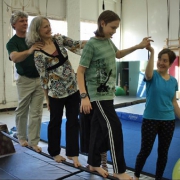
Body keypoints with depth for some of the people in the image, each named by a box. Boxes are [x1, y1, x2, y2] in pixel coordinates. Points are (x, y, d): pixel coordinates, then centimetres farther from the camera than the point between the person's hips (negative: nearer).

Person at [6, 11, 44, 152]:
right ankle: (22, 137, 30)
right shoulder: (12, 42, -9)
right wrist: (29, 51, -47)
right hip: (25, 80, -3)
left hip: (40, 79, 3)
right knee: (22, 111, 10)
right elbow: (14, 58, -28)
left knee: (36, 113, 4)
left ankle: (33, 141, 12)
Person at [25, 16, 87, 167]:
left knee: (73, 121, 8)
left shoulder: (59, 39, 2)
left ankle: (73, 153, 21)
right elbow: (43, 77, -9)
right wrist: (47, 98, -3)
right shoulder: (38, 54, -12)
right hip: (56, 92, -4)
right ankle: (55, 152, 33)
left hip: (73, 88, 5)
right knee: (55, 122, 12)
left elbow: (76, 44, 1)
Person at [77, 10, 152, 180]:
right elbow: (80, 71, -15)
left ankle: (94, 164, 28)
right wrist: (84, 96, -24)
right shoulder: (91, 44, -14)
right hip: (98, 94, -8)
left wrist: (138, 47, 18)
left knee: (99, 128, 14)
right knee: (114, 127, -9)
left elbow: (118, 54, 29)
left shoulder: (108, 41, 8)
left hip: (108, 92, 8)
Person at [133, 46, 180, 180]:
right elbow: (148, 74, -34)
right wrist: (152, 53, -42)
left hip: (168, 121, 4)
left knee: (163, 152, 12)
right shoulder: (153, 76, -7)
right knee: (145, 150, 4)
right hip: (150, 119, -4)